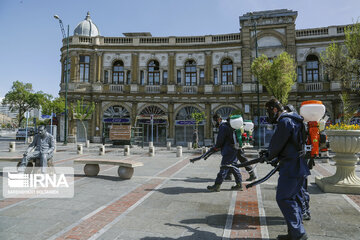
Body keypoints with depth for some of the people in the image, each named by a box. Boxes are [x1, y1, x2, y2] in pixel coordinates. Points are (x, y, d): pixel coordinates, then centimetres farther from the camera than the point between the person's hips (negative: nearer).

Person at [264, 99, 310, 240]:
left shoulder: (285, 122, -15)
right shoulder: (293, 120, 17)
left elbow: (276, 144, -12)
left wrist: (269, 156, 7)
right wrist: (277, 158, 19)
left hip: (291, 167, -10)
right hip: (300, 166, 10)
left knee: (283, 199, -4)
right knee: (292, 198, 15)